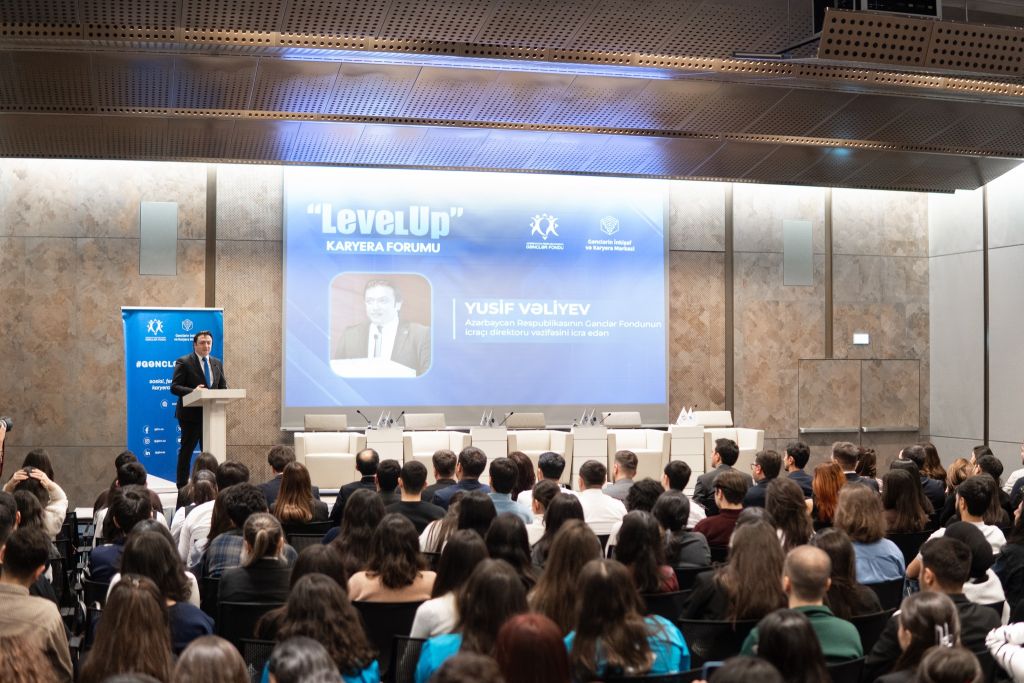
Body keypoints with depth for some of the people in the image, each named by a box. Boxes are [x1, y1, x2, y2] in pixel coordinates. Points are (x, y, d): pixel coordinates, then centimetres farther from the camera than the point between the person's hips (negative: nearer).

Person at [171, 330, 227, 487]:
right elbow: (174, 387, -10)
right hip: (191, 414, -5)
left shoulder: (217, 363, 12)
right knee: (186, 451, 3)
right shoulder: (184, 362, -5)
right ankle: (182, 486, 10)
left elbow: (223, 387, 14)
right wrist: (193, 391, -26)